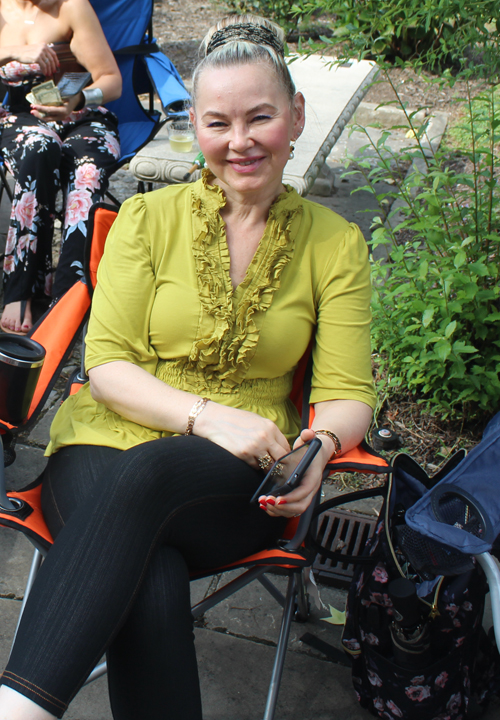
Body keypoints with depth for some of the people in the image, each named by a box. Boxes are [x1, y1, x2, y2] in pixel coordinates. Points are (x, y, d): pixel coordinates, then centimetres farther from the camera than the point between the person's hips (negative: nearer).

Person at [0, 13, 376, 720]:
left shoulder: (335, 243, 9)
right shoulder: (147, 218, 7)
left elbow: (348, 393, 4)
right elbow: (106, 365, 0)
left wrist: (319, 446, -22)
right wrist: (207, 415, -19)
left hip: (243, 484, 0)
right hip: (108, 447, 1)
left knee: (141, 476, -37)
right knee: (150, 587, -36)